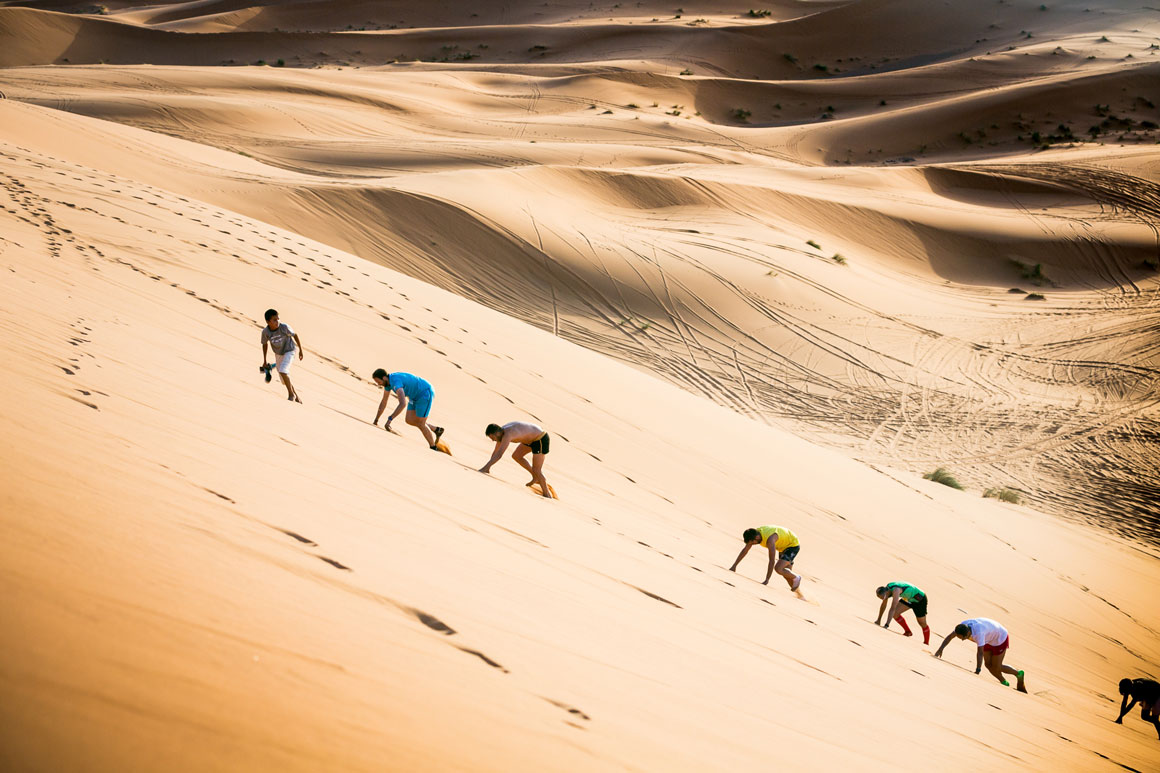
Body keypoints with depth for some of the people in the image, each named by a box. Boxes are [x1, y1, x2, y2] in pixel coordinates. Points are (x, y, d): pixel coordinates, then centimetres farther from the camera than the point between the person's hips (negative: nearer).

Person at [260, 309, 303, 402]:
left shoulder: (284, 327, -27)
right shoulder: (265, 332, -19)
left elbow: (295, 335, -10)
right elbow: (265, 344, -1)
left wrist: (300, 350, -4)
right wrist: (264, 361, 5)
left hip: (289, 351, -4)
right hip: (278, 354, 4)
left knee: (283, 371, -25)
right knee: (284, 379, 9)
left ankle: (291, 394, -9)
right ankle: (297, 397, 27)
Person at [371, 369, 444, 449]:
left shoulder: (396, 382, -33)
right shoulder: (388, 381, -2)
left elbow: (403, 404, -46)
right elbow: (383, 402, 9)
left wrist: (389, 419, -47)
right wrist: (376, 420, 9)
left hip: (425, 393, -9)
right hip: (416, 395, 9)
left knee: (420, 424, -6)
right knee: (409, 421, 7)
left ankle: (433, 448, 10)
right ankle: (436, 430, 21)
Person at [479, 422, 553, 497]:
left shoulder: (507, 435, -31)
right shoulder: (501, 432, -2)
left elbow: (499, 455, -39)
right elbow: (495, 452, 10)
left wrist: (484, 468, -40)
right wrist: (488, 467, 11)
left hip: (541, 439, -9)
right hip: (532, 438, 9)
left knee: (536, 470, -6)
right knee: (516, 456, 14)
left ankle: (547, 495, 10)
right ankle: (536, 477, 23)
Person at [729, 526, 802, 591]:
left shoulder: (770, 539, -38)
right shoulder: (755, 533, -14)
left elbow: (772, 561, -39)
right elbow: (745, 550, -3)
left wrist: (766, 580, -38)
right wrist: (734, 566, -4)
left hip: (793, 544, -9)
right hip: (783, 546, 9)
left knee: (778, 568, -23)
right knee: (786, 573, 10)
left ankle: (796, 577, 0)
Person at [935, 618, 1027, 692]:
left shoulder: (978, 633, -44)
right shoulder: (963, 625, -23)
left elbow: (980, 653, -46)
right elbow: (949, 636, -13)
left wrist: (977, 670, -49)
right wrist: (940, 649, -25)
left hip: (1001, 638, -7)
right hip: (989, 639, 7)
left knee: (996, 667, 1)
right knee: (988, 665, 6)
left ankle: (1018, 674, 24)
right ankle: (1004, 683, 25)